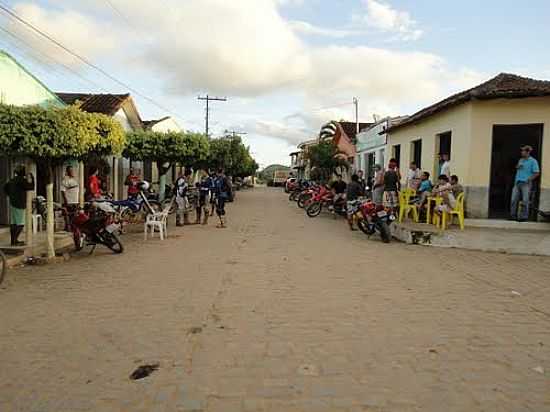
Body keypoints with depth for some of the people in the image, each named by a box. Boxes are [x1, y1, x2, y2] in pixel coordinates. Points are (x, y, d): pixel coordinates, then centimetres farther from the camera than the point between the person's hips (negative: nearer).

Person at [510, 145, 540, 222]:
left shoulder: (533, 161, -2)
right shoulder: (521, 160, 16)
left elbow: (537, 173, -6)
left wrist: (528, 180, -14)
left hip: (525, 184, -6)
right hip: (517, 183, 6)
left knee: (525, 201, -5)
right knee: (514, 200, 2)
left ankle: (524, 217, 0)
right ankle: (513, 215, 7)